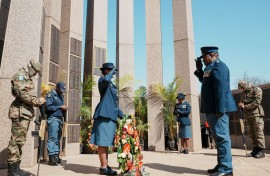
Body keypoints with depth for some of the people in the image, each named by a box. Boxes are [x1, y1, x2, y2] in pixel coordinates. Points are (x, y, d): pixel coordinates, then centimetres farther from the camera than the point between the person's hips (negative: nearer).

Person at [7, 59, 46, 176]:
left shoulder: (27, 78, 25)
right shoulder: (20, 75, -4)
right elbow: (22, 93, -17)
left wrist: (37, 102, 7)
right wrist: (37, 101, -12)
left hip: (25, 112, 10)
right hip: (20, 112, -10)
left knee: (20, 141, 10)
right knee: (17, 140, -8)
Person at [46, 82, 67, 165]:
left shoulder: (61, 96, 21)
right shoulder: (50, 95, -2)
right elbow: (48, 107, -13)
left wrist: (64, 108, 5)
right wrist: (60, 107, -12)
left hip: (60, 119, 8)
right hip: (53, 119, -7)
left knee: (58, 138, 9)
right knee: (52, 138, -7)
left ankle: (56, 156, 14)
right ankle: (51, 158, -4)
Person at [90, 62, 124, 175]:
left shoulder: (112, 85, 25)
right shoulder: (102, 80, 0)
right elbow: (106, 79, -27)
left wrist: (122, 115, 19)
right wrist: (111, 73, -7)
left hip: (111, 116, 9)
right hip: (104, 115, -9)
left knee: (106, 142, 11)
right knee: (102, 142, -7)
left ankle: (105, 166, 16)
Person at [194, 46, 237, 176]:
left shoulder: (218, 66, -10)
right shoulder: (211, 67, 20)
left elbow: (221, 87, -21)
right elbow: (205, 81, 35)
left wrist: (220, 108, -26)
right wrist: (199, 69, 21)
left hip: (217, 108, -10)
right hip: (212, 108, 10)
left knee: (221, 137, -7)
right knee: (218, 137, 14)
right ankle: (221, 165, 23)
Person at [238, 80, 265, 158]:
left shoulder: (256, 90, -2)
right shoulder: (243, 93, 18)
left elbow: (257, 101, -14)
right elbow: (241, 102, 24)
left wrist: (245, 106, -11)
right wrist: (240, 105, 0)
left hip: (256, 114, -7)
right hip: (248, 115, 7)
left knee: (258, 132, -8)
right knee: (251, 133, 5)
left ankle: (261, 151, -5)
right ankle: (255, 149, 10)